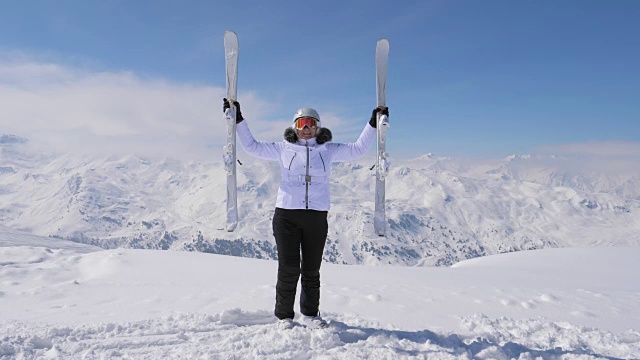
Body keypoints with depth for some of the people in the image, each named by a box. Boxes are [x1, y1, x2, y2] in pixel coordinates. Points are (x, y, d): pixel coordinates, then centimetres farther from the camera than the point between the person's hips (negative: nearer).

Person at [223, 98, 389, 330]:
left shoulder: (329, 150, 11)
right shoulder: (283, 149, 9)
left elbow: (358, 148, 16)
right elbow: (251, 146, 12)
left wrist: (373, 123, 10)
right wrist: (238, 120, 7)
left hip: (317, 217, 1)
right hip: (286, 215, -1)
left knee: (311, 270, 9)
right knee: (288, 269, 0)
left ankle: (310, 314, 25)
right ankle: (284, 316, 15)